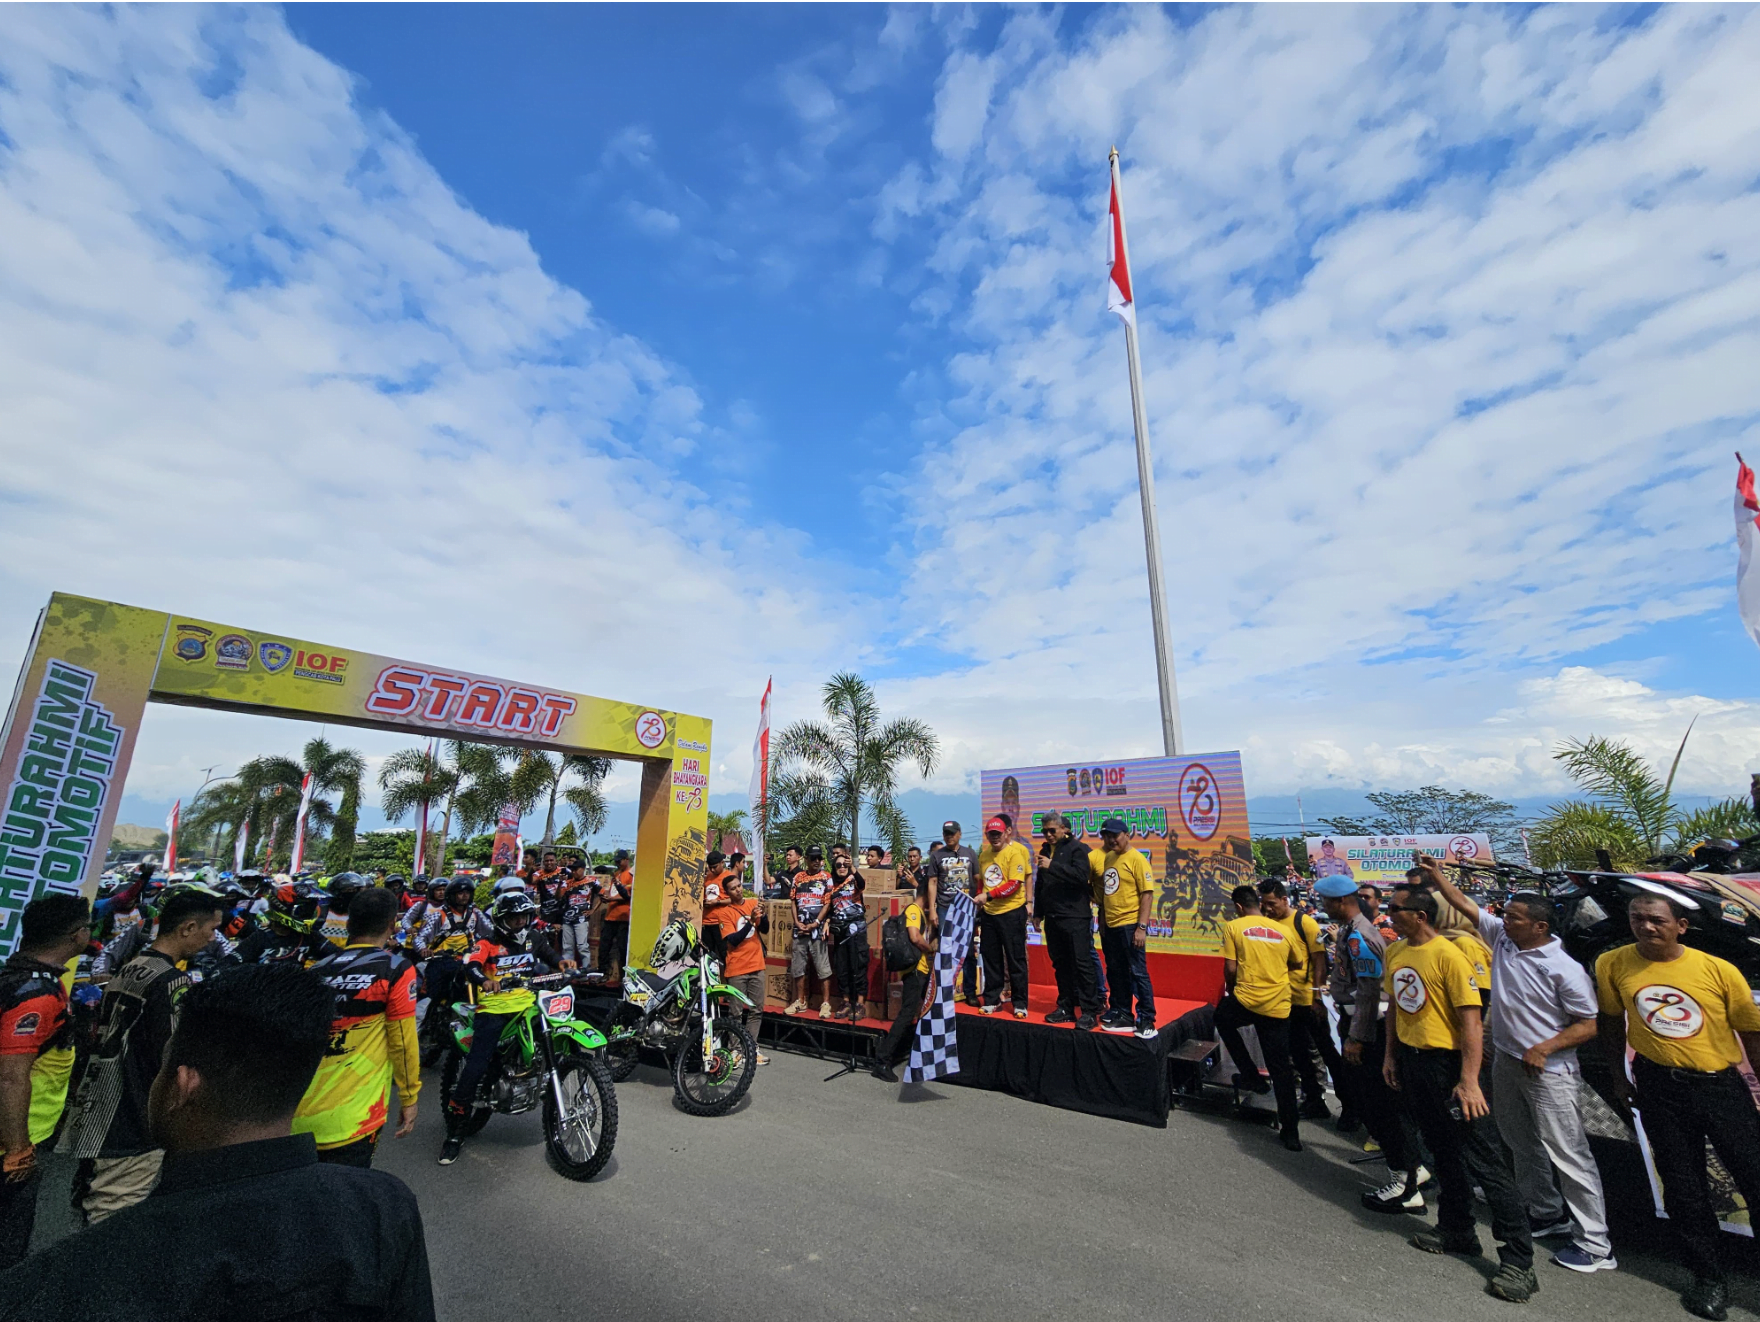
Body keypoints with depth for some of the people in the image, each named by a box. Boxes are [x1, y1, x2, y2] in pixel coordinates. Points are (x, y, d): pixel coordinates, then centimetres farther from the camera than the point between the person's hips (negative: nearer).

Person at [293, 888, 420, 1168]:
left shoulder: (317, 969, 6)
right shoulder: (395, 969, -10)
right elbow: (402, 1041, -8)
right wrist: (409, 1097, 4)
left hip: (300, 1114, 6)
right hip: (349, 1120, -5)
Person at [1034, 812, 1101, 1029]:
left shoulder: (1077, 848, -6)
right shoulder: (1045, 851, 14)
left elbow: (1082, 875, -23)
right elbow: (1039, 884, 21)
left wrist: (1052, 866, -24)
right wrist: (1038, 912, 19)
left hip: (1075, 917, -7)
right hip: (1052, 918, 7)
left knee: (1082, 964, -3)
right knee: (1060, 965, 12)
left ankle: (1089, 1011, 5)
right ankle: (1066, 1007, 21)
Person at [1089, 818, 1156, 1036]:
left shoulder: (1136, 859, -11)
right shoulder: (1107, 857, 10)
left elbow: (1147, 894, -14)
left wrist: (1142, 927, -18)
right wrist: (1103, 920, 12)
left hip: (1130, 925, -7)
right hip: (1110, 925, 8)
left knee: (1138, 973, -1)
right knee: (1116, 973, 15)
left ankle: (1146, 1020, 10)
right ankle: (1122, 1014, 26)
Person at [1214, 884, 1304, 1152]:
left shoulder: (1233, 926, -2)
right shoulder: (1281, 930, 9)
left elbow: (1230, 968, -5)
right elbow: (1297, 965, 21)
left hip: (1247, 999, -4)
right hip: (1279, 1006, 4)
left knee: (1222, 1019, 27)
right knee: (1281, 1067, 13)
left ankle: (1250, 1076, 23)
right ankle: (1290, 1130, 15)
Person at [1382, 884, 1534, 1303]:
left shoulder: (1448, 955, -21)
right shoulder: (1395, 952, 3)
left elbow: (1470, 1019, -21)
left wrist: (1469, 1081, -23)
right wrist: (1390, 1054, 14)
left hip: (1446, 1062, -7)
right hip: (1410, 1060, 7)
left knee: (1484, 1161, 0)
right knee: (1442, 1150, 21)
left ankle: (1519, 1261, 13)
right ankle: (1456, 1230, 36)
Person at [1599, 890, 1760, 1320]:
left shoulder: (1720, 970, -10)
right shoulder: (1613, 965, -7)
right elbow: (1612, 1022, 7)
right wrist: (1618, 1076, 10)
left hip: (1722, 1084, -1)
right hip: (1660, 1087, 1)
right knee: (1683, 1188, 9)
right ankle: (1708, 1278, 28)